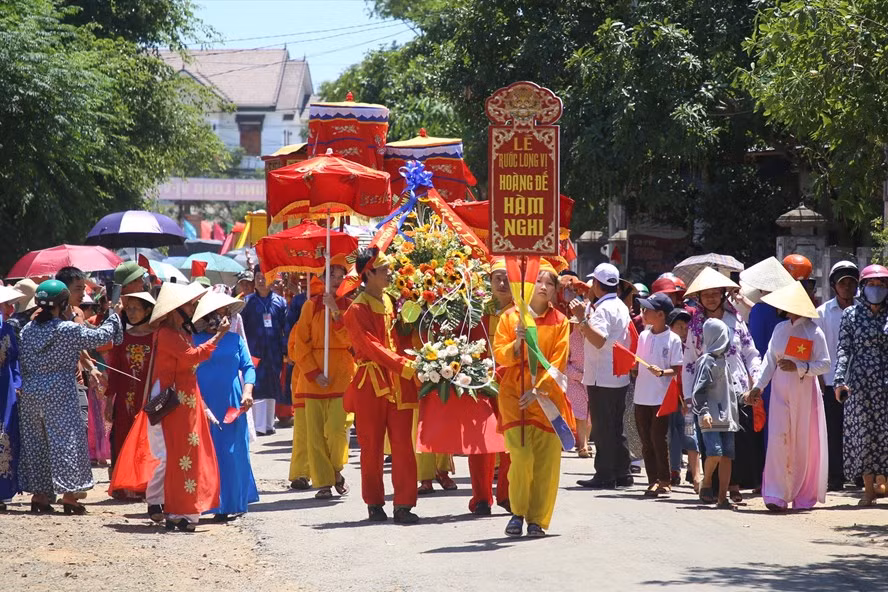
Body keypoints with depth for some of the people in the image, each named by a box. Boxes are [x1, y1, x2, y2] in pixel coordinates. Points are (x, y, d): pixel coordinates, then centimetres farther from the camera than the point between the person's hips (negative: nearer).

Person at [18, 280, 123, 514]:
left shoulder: (27, 330, 4)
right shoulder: (69, 330, -11)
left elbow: (23, 364, 9)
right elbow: (101, 336, -2)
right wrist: (114, 318, 14)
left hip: (31, 393, 5)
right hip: (60, 394, -5)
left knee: (35, 442, 11)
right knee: (66, 441, 1)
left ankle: (38, 495, 14)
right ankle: (68, 495, 0)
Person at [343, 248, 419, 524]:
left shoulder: (390, 302, 12)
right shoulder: (357, 310, -9)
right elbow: (374, 349, -16)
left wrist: (411, 364, 4)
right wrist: (407, 367, -21)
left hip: (398, 382, 5)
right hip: (371, 383, -5)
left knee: (403, 444, -2)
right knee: (372, 446, 4)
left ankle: (404, 505, -1)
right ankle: (374, 504, 15)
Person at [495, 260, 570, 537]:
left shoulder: (560, 322, 6)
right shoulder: (511, 316, 6)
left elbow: (558, 363, -1)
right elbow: (498, 354, 2)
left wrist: (537, 390, -12)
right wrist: (518, 343, -17)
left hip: (547, 397, 1)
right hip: (514, 395, -1)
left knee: (546, 460, -3)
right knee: (521, 455, -13)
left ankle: (537, 519, 7)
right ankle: (518, 511, 7)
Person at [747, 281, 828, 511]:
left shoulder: (814, 333, -5)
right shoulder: (780, 329, 8)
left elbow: (824, 364, -8)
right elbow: (770, 360, 12)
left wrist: (798, 367, -19)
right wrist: (759, 385, 4)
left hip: (804, 394, -3)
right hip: (781, 391, 3)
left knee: (804, 444, 3)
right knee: (778, 440, -9)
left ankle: (804, 495, 16)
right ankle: (776, 495, -10)